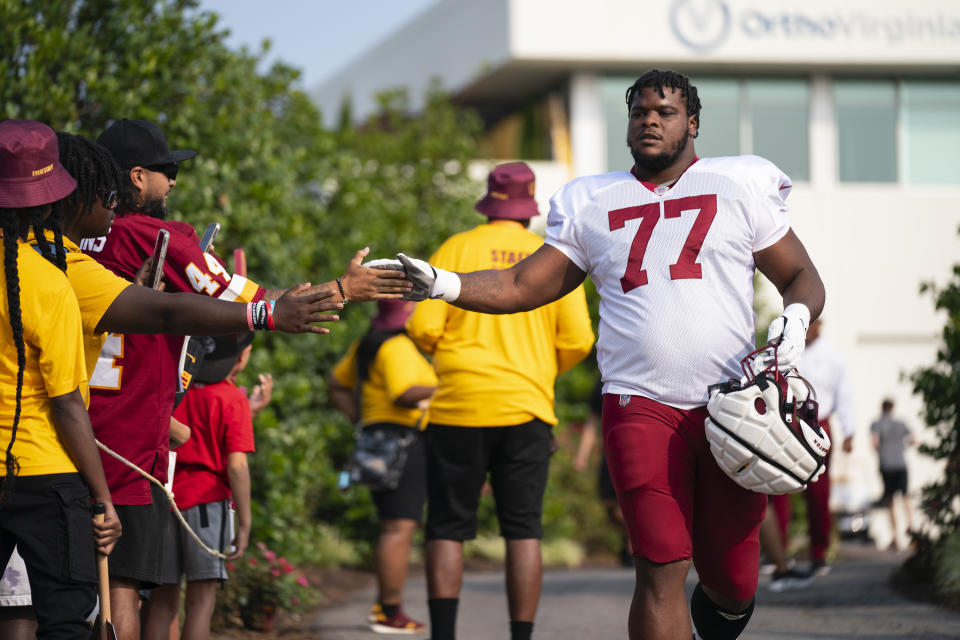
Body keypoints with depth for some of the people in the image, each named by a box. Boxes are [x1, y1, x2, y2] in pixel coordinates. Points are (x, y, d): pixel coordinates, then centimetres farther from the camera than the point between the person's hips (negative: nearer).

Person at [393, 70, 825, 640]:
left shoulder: (740, 187, 10)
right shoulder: (592, 204, 14)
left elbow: (802, 278, 13)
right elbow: (523, 286, 13)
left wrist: (795, 319, -10)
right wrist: (443, 285, -4)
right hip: (640, 402, 0)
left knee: (731, 585, 4)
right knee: (662, 568, -15)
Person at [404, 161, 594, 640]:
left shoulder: (457, 249, 2)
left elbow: (423, 327, -5)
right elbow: (577, 340, 2)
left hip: (459, 406, -1)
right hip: (527, 410, 1)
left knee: (447, 530, 3)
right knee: (523, 532, 4)